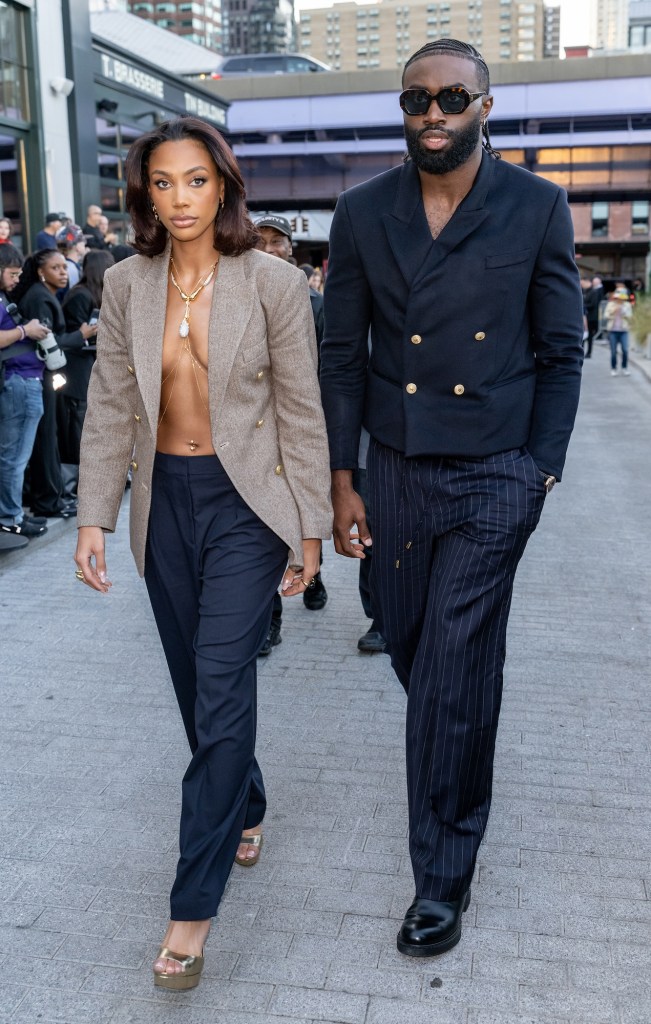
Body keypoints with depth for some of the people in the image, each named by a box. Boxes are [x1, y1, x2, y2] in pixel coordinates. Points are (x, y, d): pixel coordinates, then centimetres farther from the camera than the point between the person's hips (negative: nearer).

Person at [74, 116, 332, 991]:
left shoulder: (273, 284, -8)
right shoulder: (125, 286, 2)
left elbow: (301, 411, -5)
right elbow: (110, 408, 5)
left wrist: (311, 528, -4)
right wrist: (94, 516, -2)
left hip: (245, 500, -4)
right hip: (166, 500, 4)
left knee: (221, 689, -6)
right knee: (198, 683, 14)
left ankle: (194, 903, 6)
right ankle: (246, 806, 42)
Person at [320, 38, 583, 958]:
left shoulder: (538, 208, -3)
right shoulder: (363, 214, 2)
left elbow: (561, 353, 1)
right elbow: (342, 355, 4)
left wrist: (542, 468, -4)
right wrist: (341, 480, 1)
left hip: (496, 475, -3)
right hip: (399, 472, 3)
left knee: (455, 675, -4)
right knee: (411, 648, 16)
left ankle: (443, 877, 14)